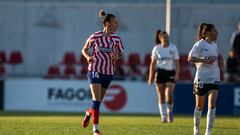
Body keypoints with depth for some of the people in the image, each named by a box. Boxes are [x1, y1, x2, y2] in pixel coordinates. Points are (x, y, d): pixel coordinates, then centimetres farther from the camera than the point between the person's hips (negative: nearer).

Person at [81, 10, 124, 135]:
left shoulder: (116, 38, -2)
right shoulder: (95, 37, -9)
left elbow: (121, 53, 8)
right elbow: (84, 50, 4)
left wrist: (116, 56, -15)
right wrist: (88, 57, -16)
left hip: (108, 72, 4)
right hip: (95, 70, -4)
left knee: (99, 100, 12)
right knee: (96, 98, -14)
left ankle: (89, 112, 47)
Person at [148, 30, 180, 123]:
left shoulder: (173, 48, 2)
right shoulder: (156, 49, 5)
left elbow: (177, 62, 2)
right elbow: (153, 63, 10)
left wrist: (177, 74, -9)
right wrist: (151, 76, 6)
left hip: (170, 73, -1)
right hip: (160, 72, 1)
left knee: (169, 95, -14)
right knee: (161, 97, 0)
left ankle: (170, 111, 11)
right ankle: (163, 116, 6)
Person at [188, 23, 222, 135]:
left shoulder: (214, 45, 11)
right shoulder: (200, 44, -9)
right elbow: (190, 58, -16)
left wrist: (219, 61, 8)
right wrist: (205, 60, -23)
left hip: (214, 78, 5)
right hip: (201, 78, -5)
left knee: (212, 105, -10)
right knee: (199, 106, 8)